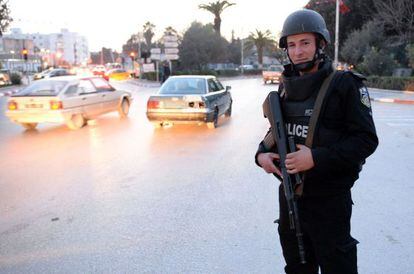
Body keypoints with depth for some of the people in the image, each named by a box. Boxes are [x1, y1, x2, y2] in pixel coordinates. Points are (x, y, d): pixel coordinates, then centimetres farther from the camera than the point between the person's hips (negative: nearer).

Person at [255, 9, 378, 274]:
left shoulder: (345, 84, -11)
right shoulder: (286, 87, 8)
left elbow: (367, 140, -14)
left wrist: (317, 158, -24)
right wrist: (263, 153, -3)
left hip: (328, 199, -6)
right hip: (289, 194, 6)